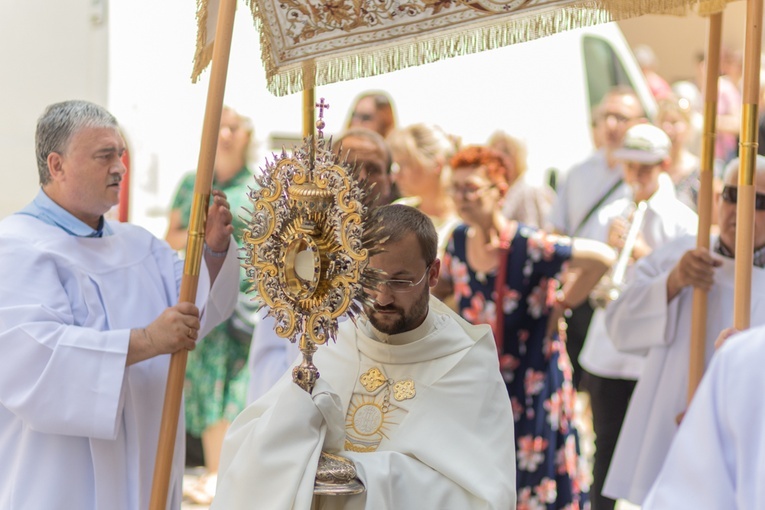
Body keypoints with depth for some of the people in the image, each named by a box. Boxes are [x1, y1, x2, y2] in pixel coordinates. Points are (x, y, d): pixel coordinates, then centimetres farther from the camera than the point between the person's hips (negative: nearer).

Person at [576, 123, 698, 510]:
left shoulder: (682, 221, -4)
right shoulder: (610, 216, 8)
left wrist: (645, 254, -20)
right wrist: (607, 247, -11)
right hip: (607, 351, 4)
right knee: (606, 449, 11)